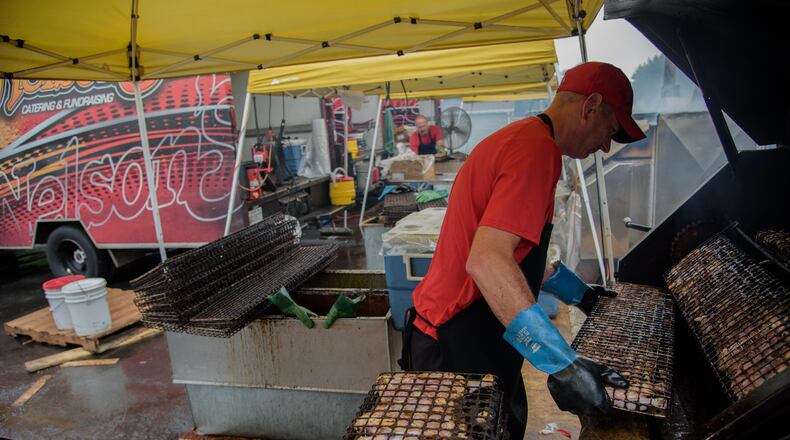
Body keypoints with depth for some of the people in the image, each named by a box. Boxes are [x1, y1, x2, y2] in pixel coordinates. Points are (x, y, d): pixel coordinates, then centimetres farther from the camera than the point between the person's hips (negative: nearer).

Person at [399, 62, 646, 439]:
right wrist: (563, 364, -31)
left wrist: (579, 293, 28)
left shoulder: (517, 137, 13)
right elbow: (486, 261, -32)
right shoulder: (538, 149, -21)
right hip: (457, 350, -10)